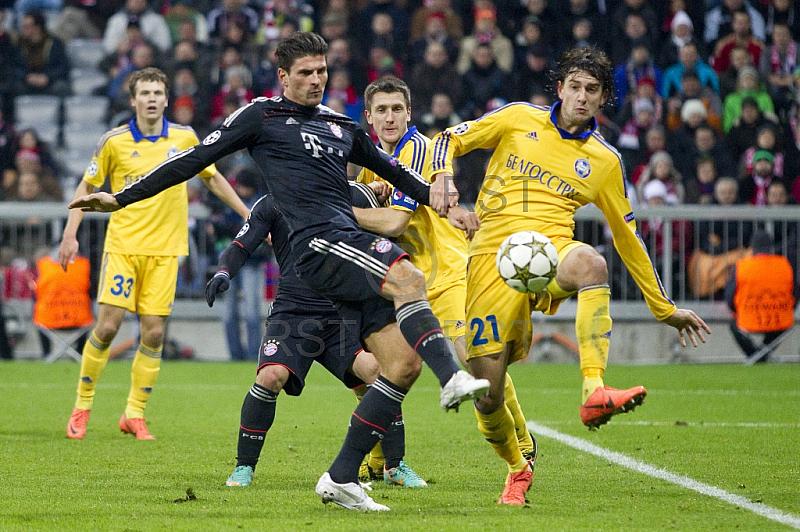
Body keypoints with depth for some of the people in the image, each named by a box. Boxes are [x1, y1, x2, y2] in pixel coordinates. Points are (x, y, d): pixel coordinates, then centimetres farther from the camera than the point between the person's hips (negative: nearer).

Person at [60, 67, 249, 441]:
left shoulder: (184, 138, 3)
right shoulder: (114, 142, -1)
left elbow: (213, 179, 16)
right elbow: (87, 186, 7)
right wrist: (70, 234, -3)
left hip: (164, 249, 2)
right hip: (122, 245, -2)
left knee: (154, 334, -3)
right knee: (107, 327, -9)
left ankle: (134, 414, 9)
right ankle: (82, 405, 7)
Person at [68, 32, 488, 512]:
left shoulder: (342, 127, 25)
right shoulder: (263, 116, 9)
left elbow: (392, 170, 37)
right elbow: (196, 159, 9)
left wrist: (434, 196, 18)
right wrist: (123, 199, 7)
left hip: (352, 246, 7)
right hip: (320, 242, -7)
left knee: (404, 363, -3)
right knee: (408, 279, -33)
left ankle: (342, 478, 1)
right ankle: (453, 379, -46)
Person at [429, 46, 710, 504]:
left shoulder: (604, 161, 14)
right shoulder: (520, 120, 11)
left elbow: (627, 238, 21)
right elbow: (451, 139, 15)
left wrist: (665, 309, 22)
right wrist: (443, 176, -9)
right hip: (494, 256, 0)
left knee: (590, 262, -40)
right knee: (487, 398, -6)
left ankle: (594, 392, -50)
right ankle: (517, 469, 27)